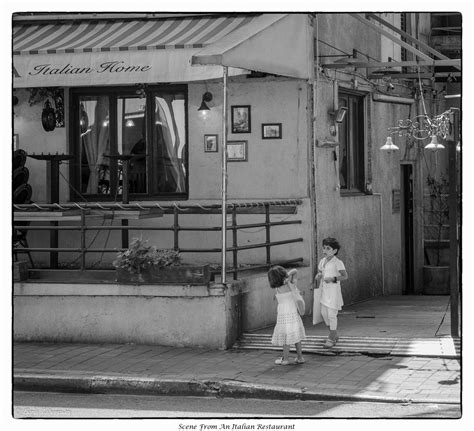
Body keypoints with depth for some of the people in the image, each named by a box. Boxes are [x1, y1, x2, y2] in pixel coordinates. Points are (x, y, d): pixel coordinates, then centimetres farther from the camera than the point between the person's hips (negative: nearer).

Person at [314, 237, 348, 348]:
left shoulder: (338, 263, -11)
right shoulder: (322, 262, 9)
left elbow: (345, 276, -11)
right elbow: (319, 273, 19)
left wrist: (333, 279, -24)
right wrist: (318, 276, -5)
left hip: (333, 290, -7)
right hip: (323, 290, 7)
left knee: (331, 314, -4)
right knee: (324, 313, 10)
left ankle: (331, 339, 7)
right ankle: (334, 335, 28)